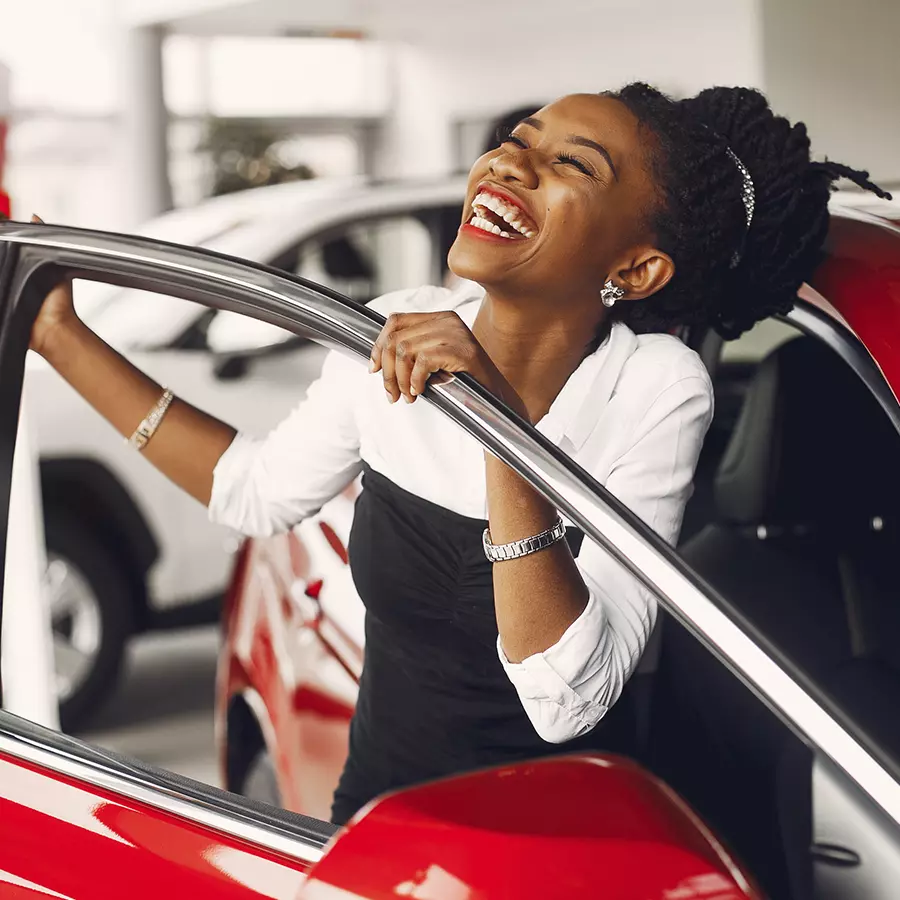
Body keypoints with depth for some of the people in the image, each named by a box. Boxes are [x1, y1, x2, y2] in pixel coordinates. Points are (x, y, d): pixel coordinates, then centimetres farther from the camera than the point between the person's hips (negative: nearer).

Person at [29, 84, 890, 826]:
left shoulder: (657, 390, -21)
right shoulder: (398, 334, -9)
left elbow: (569, 701, -29)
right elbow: (258, 489, 10)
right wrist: (61, 337, 8)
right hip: (377, 805, 3)